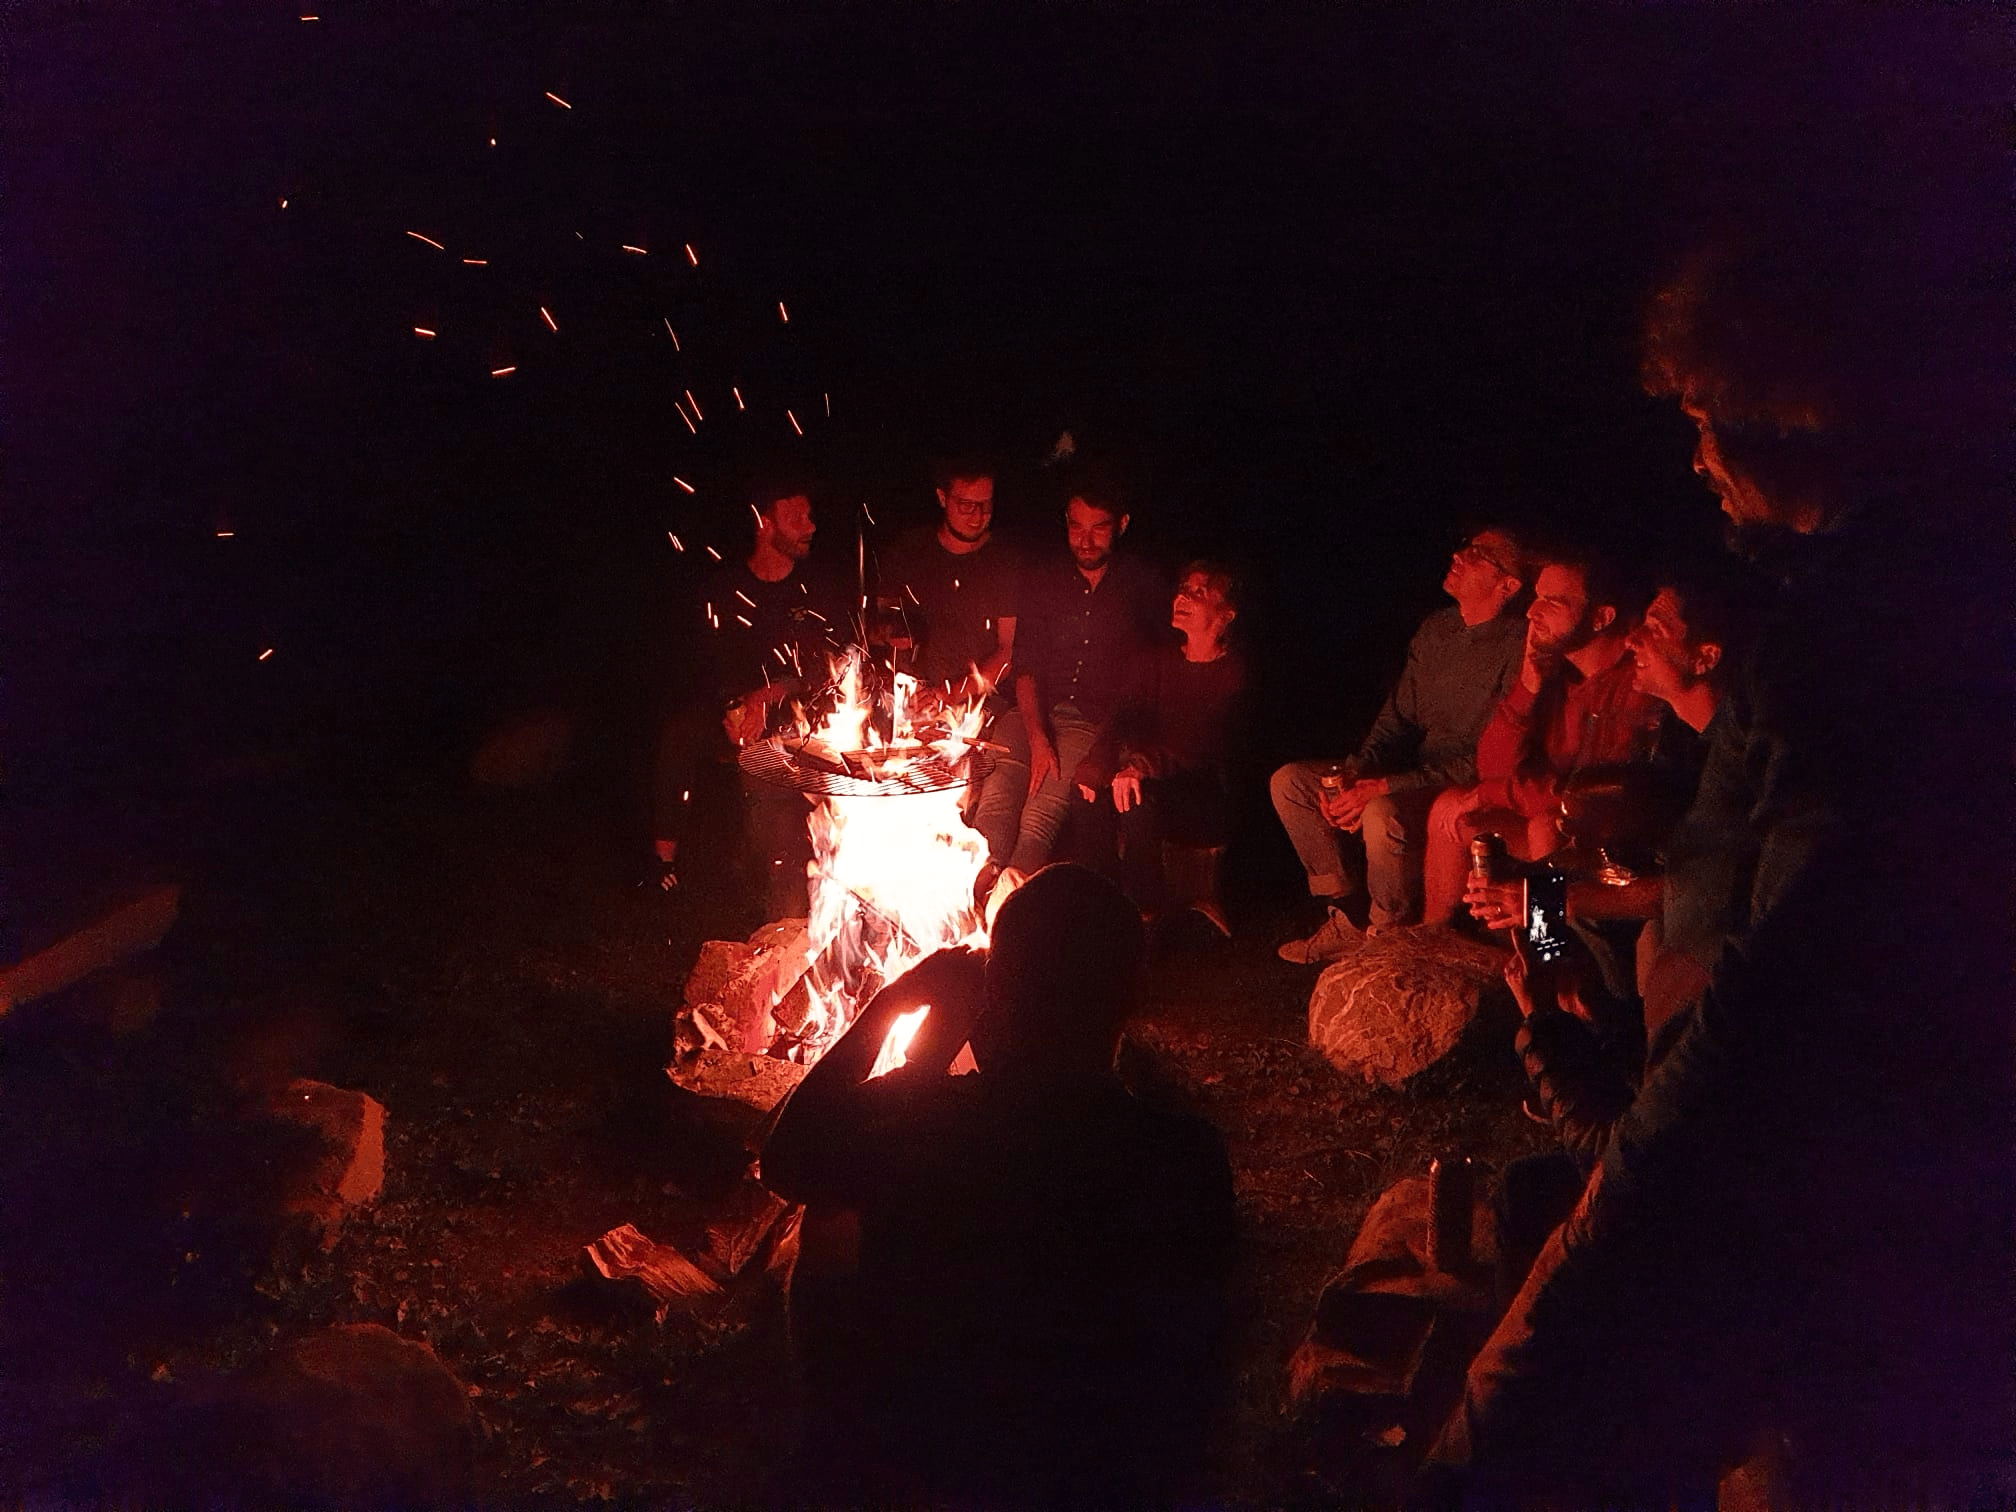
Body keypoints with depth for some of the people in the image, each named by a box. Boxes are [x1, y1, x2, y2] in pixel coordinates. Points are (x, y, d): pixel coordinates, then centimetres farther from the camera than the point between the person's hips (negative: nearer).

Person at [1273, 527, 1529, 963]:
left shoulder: (1519, 648, -19)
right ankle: (1349, 920, 3)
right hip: (1412, 775, 9)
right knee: (1290, 781, -2)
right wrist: (1355, 775, -7)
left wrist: (1383, 788, -24)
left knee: (1383, 815, -37)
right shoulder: (1436, 628, 8)